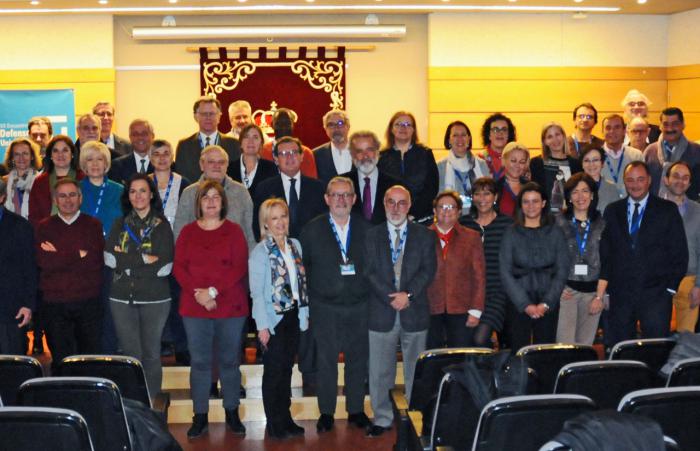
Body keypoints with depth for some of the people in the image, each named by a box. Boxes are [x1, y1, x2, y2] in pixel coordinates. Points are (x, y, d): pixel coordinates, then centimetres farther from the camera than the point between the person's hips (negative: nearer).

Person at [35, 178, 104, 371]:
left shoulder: (93, 225, 7)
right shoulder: (44, 227, 8)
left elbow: (98, 261, -8)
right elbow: (43, 262, -8)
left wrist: (59, 256, -8)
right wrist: (79, 255, -10)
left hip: (88, 303, 0)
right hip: (54, 304, 1)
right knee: (60, 360, 7)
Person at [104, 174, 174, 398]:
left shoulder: (162, 226, 3)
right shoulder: (120, 224, 11)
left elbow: (165, 267, -8)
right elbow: (109, 258, -4)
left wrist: (127, 263, -9)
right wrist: (144, 258, -11)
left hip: (155, 298, -1)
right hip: (122, 298, 2)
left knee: (151, 354, 5)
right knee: (130, 354, 3)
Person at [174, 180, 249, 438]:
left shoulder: (233, 231, 3)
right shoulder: (188, 232, 8)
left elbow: (240, 268, -5)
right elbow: (179, 267, 2)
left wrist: (214, 291, -13)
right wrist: (198, 293, -12)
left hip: (230, 306, -1)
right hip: (195, 308, 1)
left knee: (230, 361, 6)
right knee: (199, 362, 3)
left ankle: (232, 413, 17)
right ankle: (200, 417, 10)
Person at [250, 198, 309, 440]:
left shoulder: (295, 245, 6)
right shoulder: (260, 251, -10)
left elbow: (301, 282, 10)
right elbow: (257, 292, -11)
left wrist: (305, 312, 7)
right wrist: (262, 325, -14)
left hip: (293, 316, 5)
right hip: (273, 319, -5)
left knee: (287, 368, 12)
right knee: (274, 370, 2)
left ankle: (285, 418, 22)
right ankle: (274, 423, 12)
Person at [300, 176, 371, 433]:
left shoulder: (366, 229, 5)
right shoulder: (312, 230, 1)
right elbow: (302, 265, 4)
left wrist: (370, 295, -1)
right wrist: (308, 296, -2)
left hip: (359, 306, 2)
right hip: (325, 308, -2)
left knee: (358, 360, 8)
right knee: (326, 361, 3)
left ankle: (356, 410, 22)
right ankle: (326, 412, 15)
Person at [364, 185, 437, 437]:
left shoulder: (424, 235, 7)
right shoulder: (372, 235, 7)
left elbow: (429, 270, -1)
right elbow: (370, 272, 0)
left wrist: (408, 294, -14)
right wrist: (392, 298, -12)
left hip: (415, 312, 0)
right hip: (382, 313, 0)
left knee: (415, 369, 6)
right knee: (380, 370, 4)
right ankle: (382, 419, 13)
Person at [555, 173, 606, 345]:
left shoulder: (601, 224, 8)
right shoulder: (559, 222, 3)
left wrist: (599, 296, 0)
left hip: (592, 291, 2)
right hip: (566, 290, -2)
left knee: (586, 345, 4)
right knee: (566, 347, -10)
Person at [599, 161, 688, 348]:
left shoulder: (667, 210, 5)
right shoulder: (612, 211, 11)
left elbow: (680, 252, 3)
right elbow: (605, 253, 11)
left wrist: (671, 286, -4)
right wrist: (605, 289, 5)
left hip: (656, 294, -2)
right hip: (620, 295, 2)